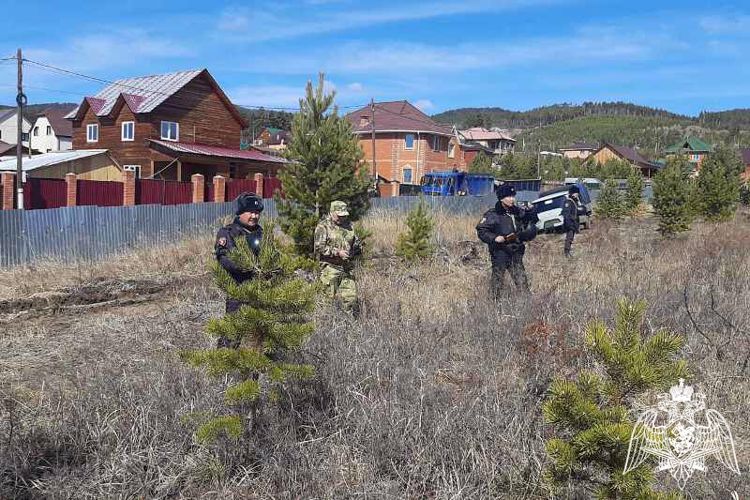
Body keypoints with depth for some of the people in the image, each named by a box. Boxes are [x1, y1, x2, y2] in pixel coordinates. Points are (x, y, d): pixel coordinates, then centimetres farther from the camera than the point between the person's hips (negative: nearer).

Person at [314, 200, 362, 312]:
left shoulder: (348, 225, 14)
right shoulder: (323, 226, -4)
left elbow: (357, 243, 25)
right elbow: (319, 247, -14)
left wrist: (357, 248, 2)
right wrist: (337, 252, -20)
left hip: (347, 268, 5)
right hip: (331, 268, -5)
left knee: (351, 297, 0)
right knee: (332, 298, 0)